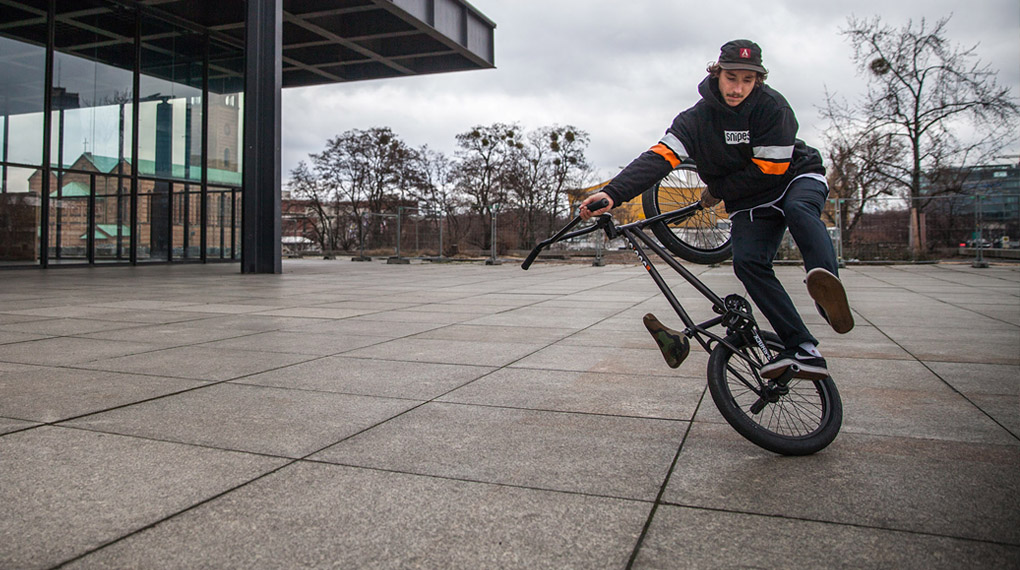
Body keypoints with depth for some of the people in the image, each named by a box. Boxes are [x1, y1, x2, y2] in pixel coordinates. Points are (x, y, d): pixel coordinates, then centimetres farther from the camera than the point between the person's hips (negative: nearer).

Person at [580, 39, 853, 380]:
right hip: (751, 203, 2)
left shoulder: (771, 106, -17)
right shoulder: (697, 118, -11)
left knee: (798, 208, -38)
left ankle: (828, 288, -55)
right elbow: (659, 158, -25)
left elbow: (768, 169, -18)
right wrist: (612, 194, -39)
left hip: (796, 176, -2)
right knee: (747, 261, -23)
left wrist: (717, 191, -12)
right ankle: (803, 350, -26)